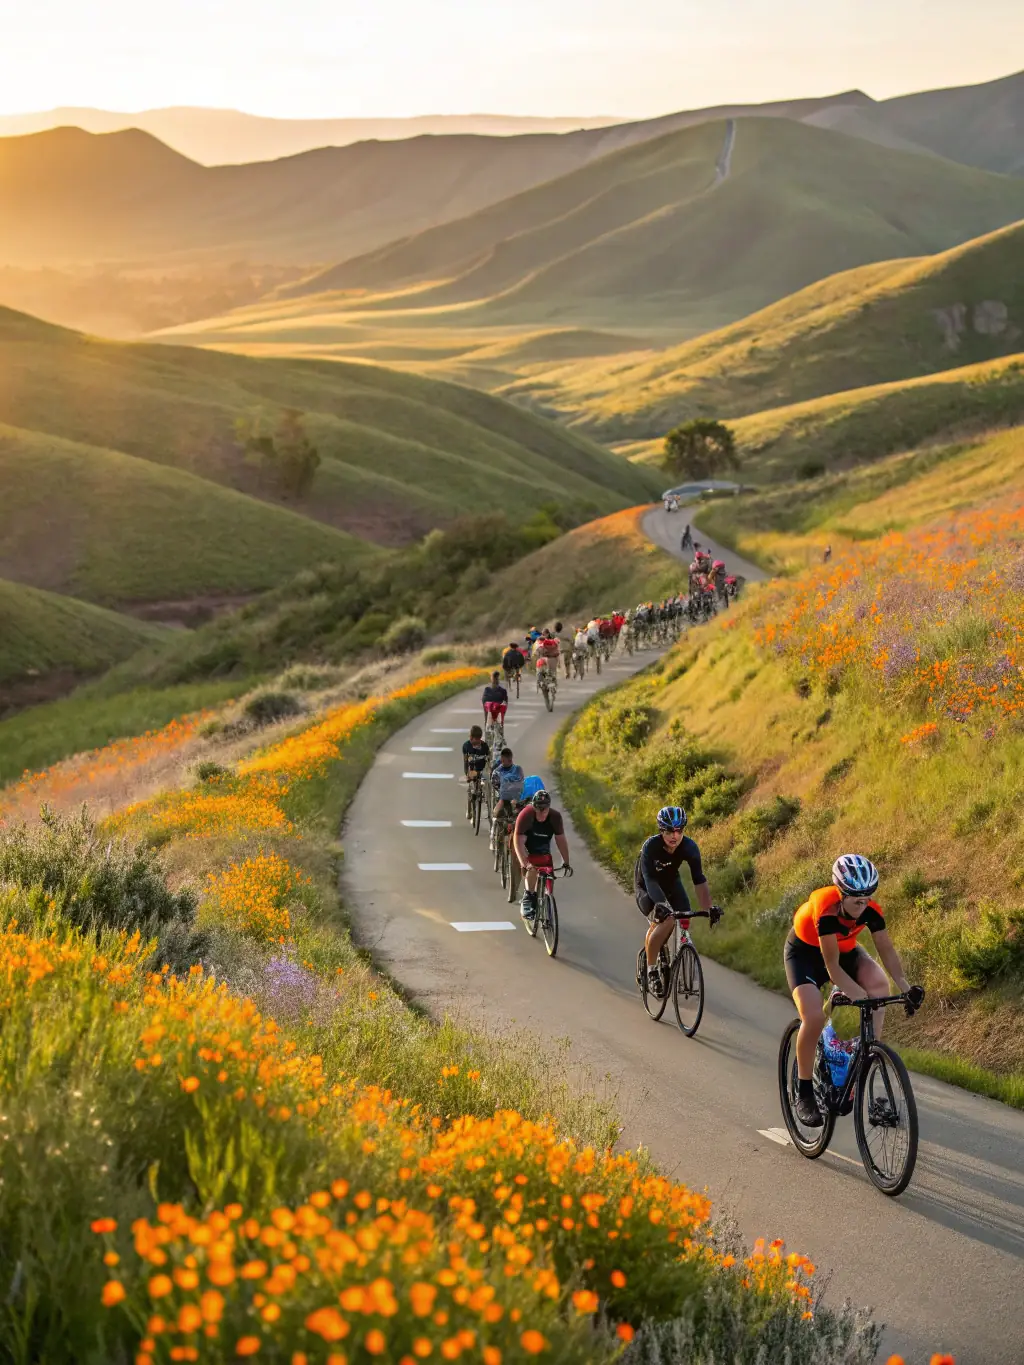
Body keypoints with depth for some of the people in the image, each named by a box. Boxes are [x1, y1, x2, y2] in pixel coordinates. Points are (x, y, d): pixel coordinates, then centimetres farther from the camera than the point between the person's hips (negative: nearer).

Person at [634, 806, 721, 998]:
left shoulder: (689, 847, -24)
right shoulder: (651, 846, -33)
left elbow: (699, 880, -27)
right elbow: (650, 879, -42)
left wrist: (709, 908, -40)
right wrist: (661, 904, -59)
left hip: (671, 883, 4)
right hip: (646, 887, -4)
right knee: (663, 921, -30)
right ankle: (651, 971, -16)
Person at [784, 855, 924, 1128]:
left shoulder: (871, 909, -24)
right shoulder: (826, 909, -38)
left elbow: (887, 950, -18)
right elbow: (832, 966, -37)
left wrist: (905, 988, -31)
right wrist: (858, 995, -46)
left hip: (844, 949, 5)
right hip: (804, 952, -5)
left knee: (878, 982, -26)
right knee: (814, 1016, -25)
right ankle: (804, 1093, -9)